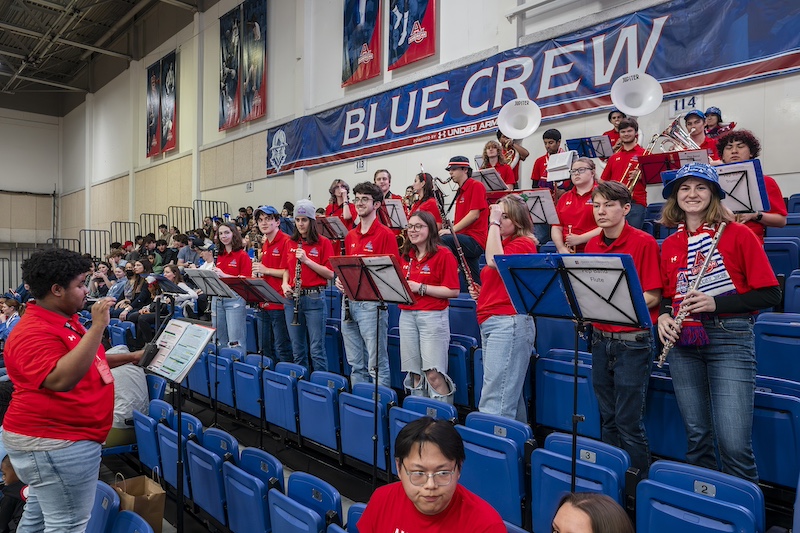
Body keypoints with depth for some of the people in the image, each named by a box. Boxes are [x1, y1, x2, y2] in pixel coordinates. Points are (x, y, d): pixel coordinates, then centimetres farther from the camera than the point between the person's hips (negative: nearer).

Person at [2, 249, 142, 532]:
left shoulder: (65, 320, 8)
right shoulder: (33, 334, -23)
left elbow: (82, 362, 23)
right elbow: (62, 379, -38)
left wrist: (130, 357, 15)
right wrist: (98, 327, -37)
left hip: (52, 439, 10)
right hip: (55, 445, -10)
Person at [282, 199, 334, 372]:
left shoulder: (323, 243, -3)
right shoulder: (290, 243, 11)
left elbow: (330, 274, -10)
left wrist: (307, 260, -16)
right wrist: (285, 284, 0)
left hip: (314, 298, -5)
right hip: (293, 298, 5)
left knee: (316, 349, -1)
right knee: (297, 349, 12)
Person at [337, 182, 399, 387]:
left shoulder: (385, 234, -7)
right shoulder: (350, 236, 15)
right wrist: (341, 279, 3)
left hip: (372, 303, -7)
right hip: (349, 301, 7)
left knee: (376, 364, -1)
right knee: (355, 363, 15)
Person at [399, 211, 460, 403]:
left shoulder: (443, 254, -5)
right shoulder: (406, 256, 14)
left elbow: (453, 291, -12)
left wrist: (420, 288, -16)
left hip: (433, 316, -6)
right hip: (407, 316, 6)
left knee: (433, 374, -9)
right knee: (414, 373, 8)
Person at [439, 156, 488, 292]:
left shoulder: (476, 186, -5)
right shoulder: (460, 192, 22)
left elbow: (474, 214, -16)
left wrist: (452, 230, -20)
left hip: (474, 239, -9)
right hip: (466, 239, 9)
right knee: (473, 285, 10)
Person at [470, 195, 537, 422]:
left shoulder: (523, 243, -7)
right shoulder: (503, 244, 20)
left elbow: (494, 261, -26)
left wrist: (494, 223, -18)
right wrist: (481, 292, 11)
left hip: (509, 323, -10)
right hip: (490, 322, 10)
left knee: (494, 402, -13)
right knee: (509, 394, 16)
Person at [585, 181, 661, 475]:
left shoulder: (644, 242, -9)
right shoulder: (592, 245, 8)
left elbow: (653, 297, -13)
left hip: (633, 340, -5)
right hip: (601, 338, 6)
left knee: (628, 421, -1)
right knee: (608, 418, 14)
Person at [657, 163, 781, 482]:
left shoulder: (737, 234, -2)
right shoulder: (669, 245, 10)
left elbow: (770, 294, -5)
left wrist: (716, 304, -17)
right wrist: (663, 317, -2)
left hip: (730, 338, -4)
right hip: (683, 341, 4)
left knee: (734, 444, -9)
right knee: (697, 437, 11)